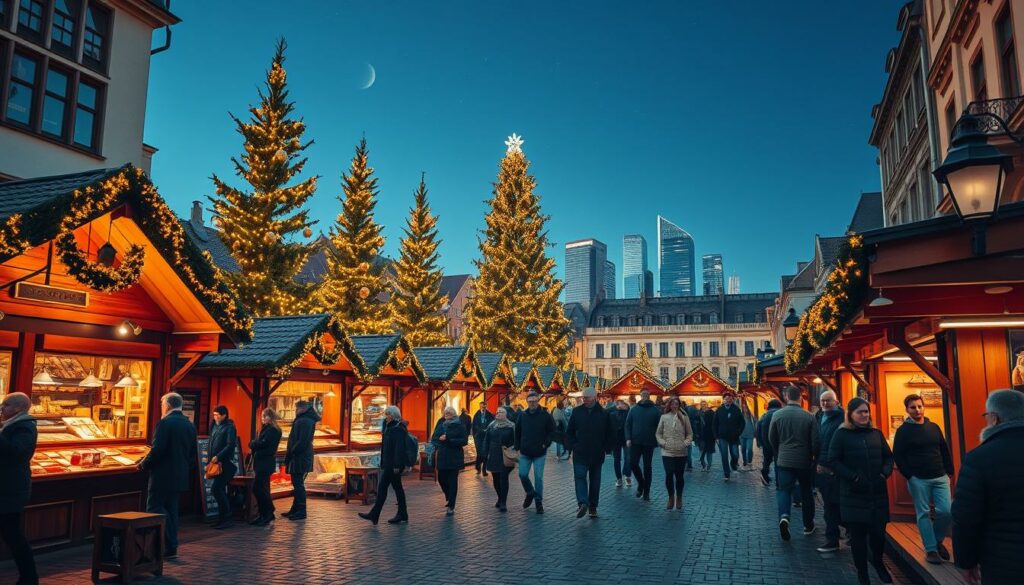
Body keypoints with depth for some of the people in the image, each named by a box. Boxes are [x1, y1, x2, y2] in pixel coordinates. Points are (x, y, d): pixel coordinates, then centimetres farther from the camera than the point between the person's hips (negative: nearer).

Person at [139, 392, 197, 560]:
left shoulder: (165, 423, -13)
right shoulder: (190, 425, 10)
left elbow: (157, 450, -19)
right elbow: (193, 454, 13)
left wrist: (143, 464, -4)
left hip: (163, 475, -7)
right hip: (180, 477, 7)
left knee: (155, 508, 0)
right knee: (171, 510, 13)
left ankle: (169, 547, -7)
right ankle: (171, 548, 15)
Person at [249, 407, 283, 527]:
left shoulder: (273, 430, -12)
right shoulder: (265, 429, 18)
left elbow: (263, 443, -20)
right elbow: (259, 443, 16)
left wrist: (252, 443, -4)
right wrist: (254, 443, -4)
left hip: (266, 463, -10)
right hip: (261, 462, 10)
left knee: (257, 488, -11)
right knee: (262, 489, 10)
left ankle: (268, 513, -3)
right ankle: (264, 515, 15)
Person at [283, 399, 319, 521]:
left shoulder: (305, 421, -17)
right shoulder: (301, 420, 17)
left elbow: (302, 442, -24)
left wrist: (291, 453, -16)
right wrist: (289, 453, 13)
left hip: (300, 459, -10)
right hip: (297, 458, 10)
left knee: (298, 484, -6)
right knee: (297, 484, 15)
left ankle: (301, 511, -1)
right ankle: (295, 509, 23)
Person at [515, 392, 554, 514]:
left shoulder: (545, 416, -7)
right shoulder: (522, 415, 1)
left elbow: (552, 431, 0)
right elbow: (517, 432, 9)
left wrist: (546, 444, -9)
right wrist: (517, 447, 5)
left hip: (540, 453, -3)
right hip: (525, 453, 3)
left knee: (538, 477, -1)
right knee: (522, 474, 2)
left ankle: (539, 501, 13)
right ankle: (530, 493, 29)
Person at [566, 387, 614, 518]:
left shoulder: (603, 414, -2)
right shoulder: (577, 412, 1)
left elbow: (609, 434, 7)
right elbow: (569, 432, 8)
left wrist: (607, 448, 0)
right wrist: (574, 444, -2)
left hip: (597, 454, 0)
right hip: (580, 453, 0)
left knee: (595, 480, 8)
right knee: (580, 476, -13)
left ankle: (593, 507, 17)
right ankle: (583, 503, -20)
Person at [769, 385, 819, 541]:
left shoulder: (777, 415, -6)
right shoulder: (809, 417, -9)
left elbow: (772, 438, 3)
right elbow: (815, 441, -6)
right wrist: (813, 455, 12)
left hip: (784, 460, -1)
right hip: (805, 461, 1)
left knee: (783, 489, 4)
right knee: (806, 492, 16)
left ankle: (784, 516, -22)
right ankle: (808, 526, 26)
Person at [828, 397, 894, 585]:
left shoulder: (876, 433, 10)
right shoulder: (842, 434, -4)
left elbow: (888, 456, 16)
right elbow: (832, 461, -7)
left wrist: (885, 472, -3)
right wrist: (853, 477, -16)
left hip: (878, 493, 3)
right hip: (854, 495, -3)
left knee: (879, 532, 3)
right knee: (858, 535, 4)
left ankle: (878, 562, 35)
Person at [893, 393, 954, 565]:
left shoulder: (934, 427, 10)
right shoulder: (903, 430, -3)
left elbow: (945, 451, 15)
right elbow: (897, 456, -5)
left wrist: (949, 471, 7)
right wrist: (908, 476, -9)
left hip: (940, 478, 4)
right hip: (918, 480, -4)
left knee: (947, 512, -3)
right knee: (923, 514, 1)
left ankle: (937, 539, 21)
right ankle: (931, 549, 10)